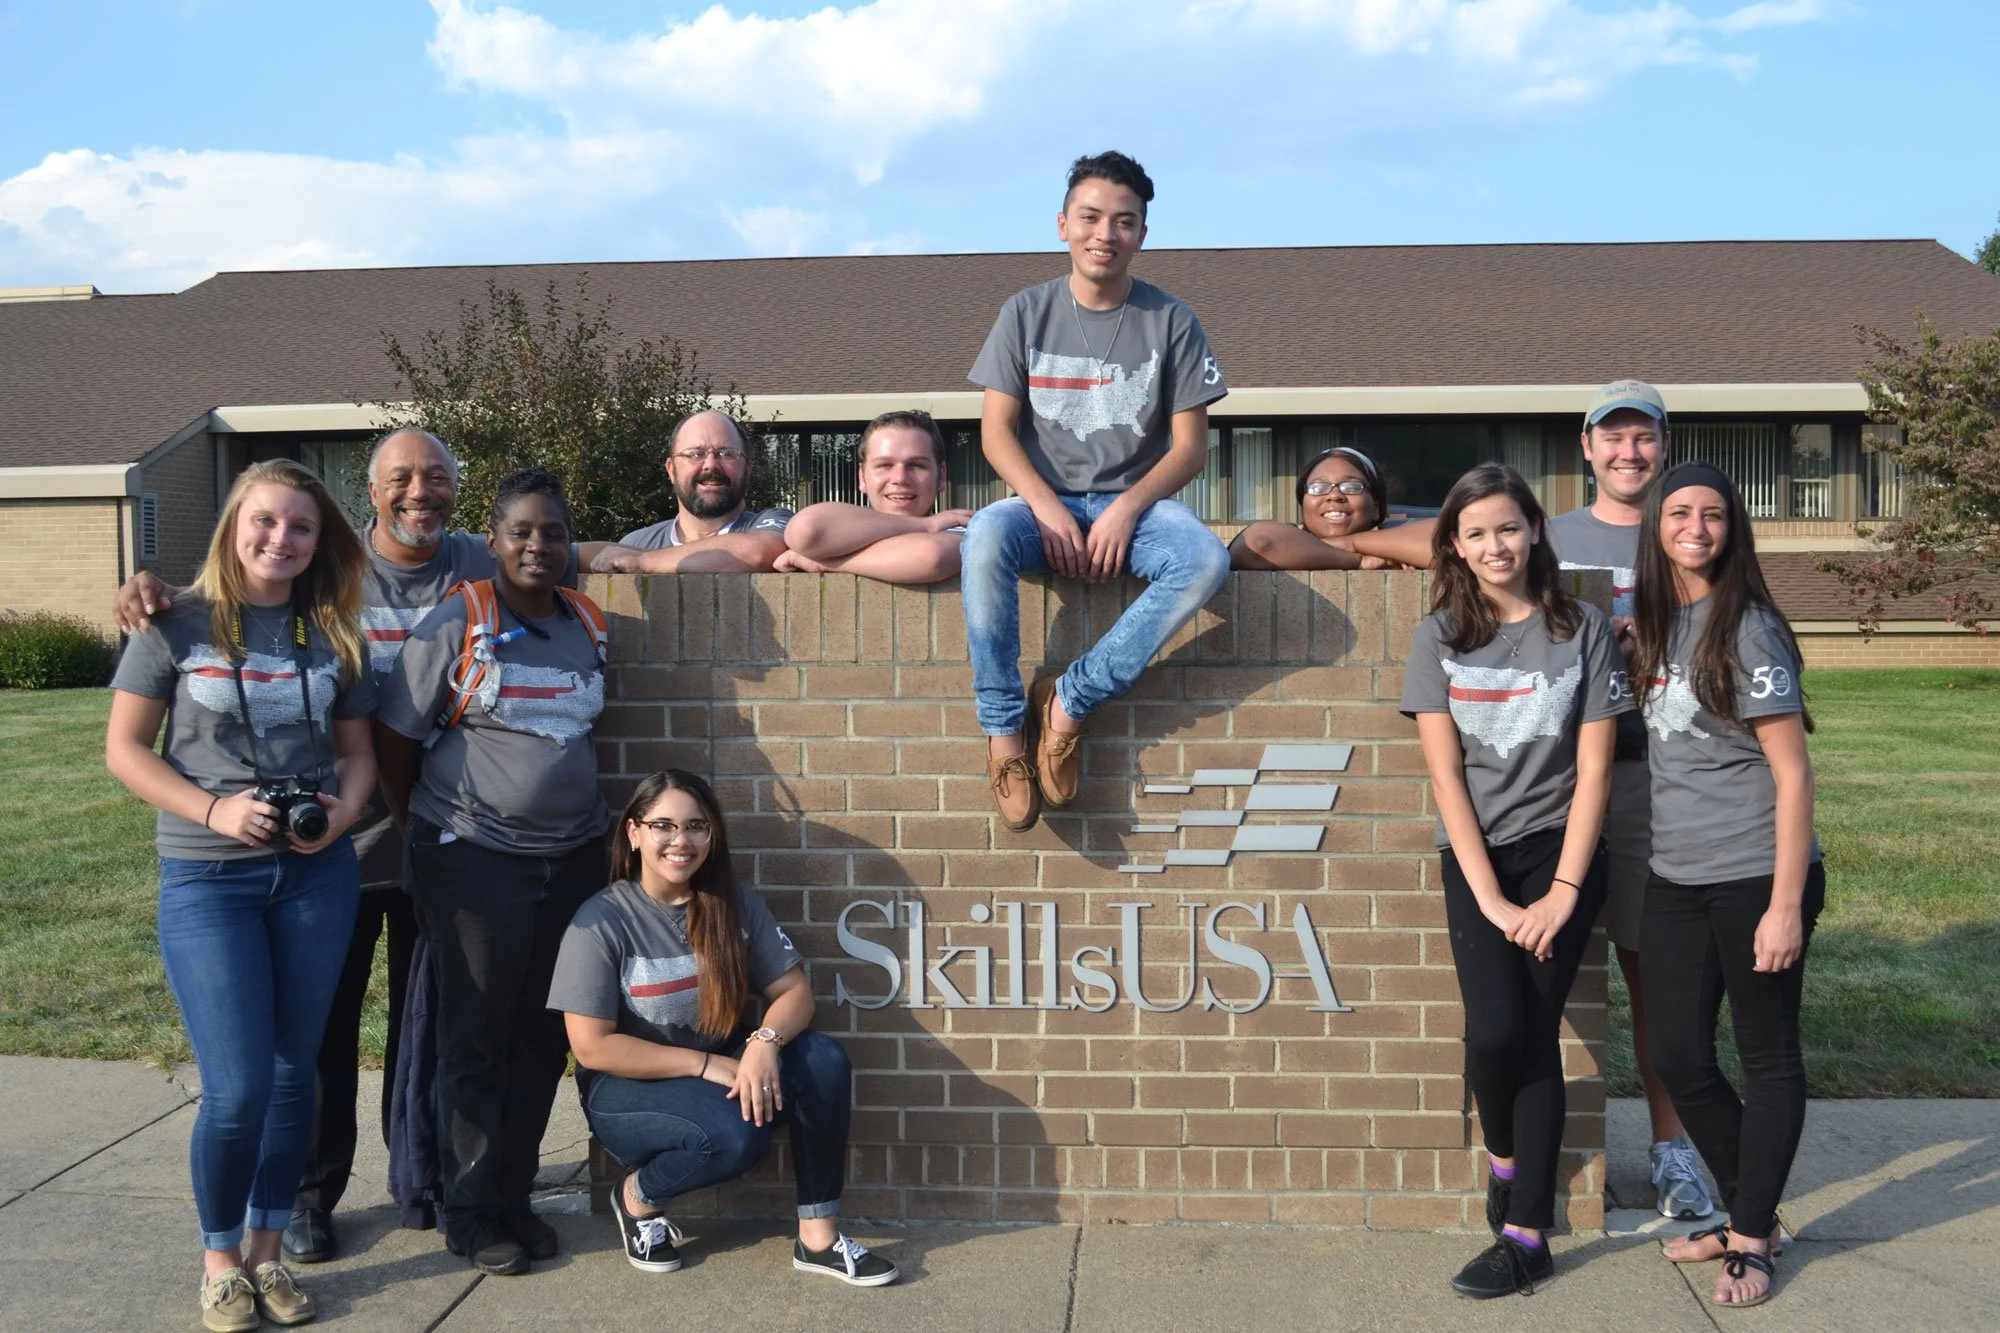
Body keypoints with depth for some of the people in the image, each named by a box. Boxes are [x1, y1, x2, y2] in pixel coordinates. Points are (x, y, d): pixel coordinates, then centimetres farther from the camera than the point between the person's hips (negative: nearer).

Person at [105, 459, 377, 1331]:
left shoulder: (332, 634, 6)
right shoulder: (179, 623, -3)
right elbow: (124, 748, -3)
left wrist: (343, 811, -10)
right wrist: (213, 810, -16)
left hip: (317, 873, 3)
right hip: (207, 879, -3)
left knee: (293, 1071, 10)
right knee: (237, 1088, -5)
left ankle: (267, 1250, 27)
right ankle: (220, 1258, 20)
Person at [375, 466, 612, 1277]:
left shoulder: (590, 626, 7)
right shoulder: (456, 624, -8)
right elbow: (395, 737, -4)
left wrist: (579, 820, 12)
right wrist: (422, 834, 1)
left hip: (573, 859, 5)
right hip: (475, 862, -5)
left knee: (543, 1038, 11)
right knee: (475, 1039, 4)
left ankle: (515, 1196, 25)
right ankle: (471, 1211, 17)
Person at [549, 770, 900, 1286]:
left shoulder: (737, 904, -2)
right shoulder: (601, 921, -15)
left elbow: (794, 990, -6)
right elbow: (592, 1048, -18)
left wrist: (764, 1043, -29)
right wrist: (708, 1065, -23)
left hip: (726, 1068, 4)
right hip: (628, 1087, -4)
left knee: (825, 1061, -23)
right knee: (737, 1132, -33)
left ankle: (818, 1235, -12)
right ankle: (637, 1197, -2)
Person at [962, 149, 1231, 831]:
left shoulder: (1171, 322, 2)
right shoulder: (1027, 313, 5)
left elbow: (1190, 444, 0)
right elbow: (996, 430, 0)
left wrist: (1127, 508, -17)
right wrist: (1046, 507, -17)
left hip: (1136, 501, 0)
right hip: (1044, 498, 0)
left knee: (1206, 558, -33)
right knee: (984, 538, -35)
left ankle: (1071, 698, -25)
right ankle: (1003, 727, -24)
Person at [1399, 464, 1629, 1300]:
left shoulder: (1584, 632, 0)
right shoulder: (1440, 636, 1)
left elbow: (1592, 771, -2)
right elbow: (1446, 775, -3)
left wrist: (1563, 892, -9)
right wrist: (1489, 895, -9)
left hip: (1560, 851, -1)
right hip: (1476, 855, 1)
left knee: (1535, 1032, -6)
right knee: (1496, 1027, -14)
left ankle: (1526, 1236, 3)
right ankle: (1502, 1155, 17)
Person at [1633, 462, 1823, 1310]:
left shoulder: (1747, 629, -10)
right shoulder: (1652, 624, 7)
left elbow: (1792, 772, -12)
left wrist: (1786, 903, -16)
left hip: (1756, 878, -7)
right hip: (1676, 879, 7)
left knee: (1768, 1057, 6)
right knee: (1678, 1058, 10)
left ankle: (1751, 1240, 18)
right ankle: (1745, 1212, 29)